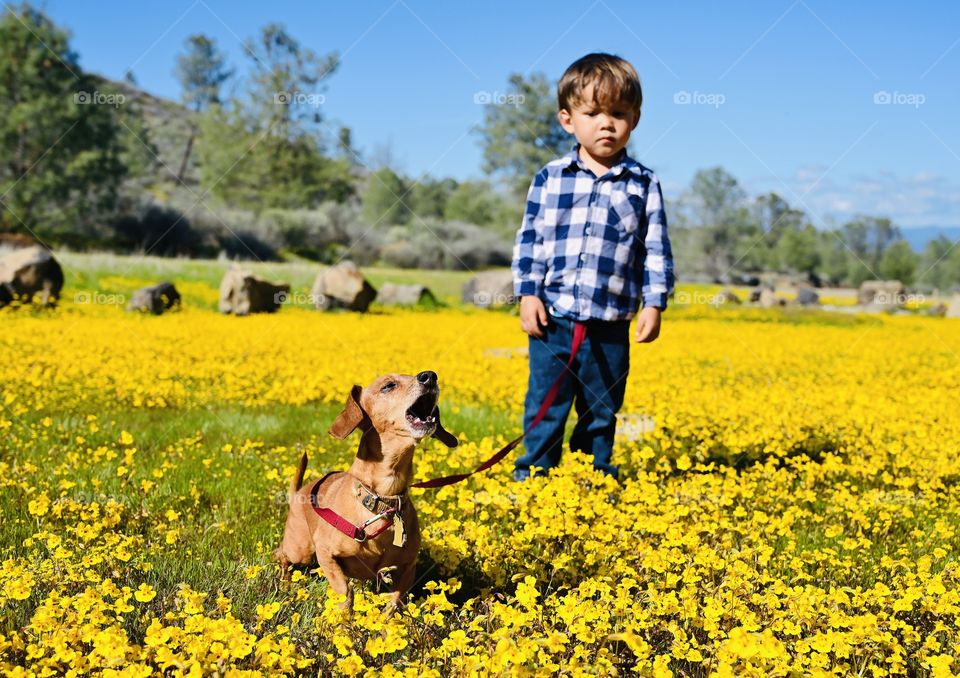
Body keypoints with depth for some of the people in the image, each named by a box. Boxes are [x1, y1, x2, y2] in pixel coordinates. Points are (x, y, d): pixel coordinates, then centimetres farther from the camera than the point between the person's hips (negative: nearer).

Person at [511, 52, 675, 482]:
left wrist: (654, 304, -3)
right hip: (552, 320, 0)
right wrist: (527, 293, -3)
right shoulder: (549, 179, 3)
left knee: (601, 414, 13)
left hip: (610, 327, 1)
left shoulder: (644, 185, 3)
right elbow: (529, 240, 5)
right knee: (545, 410, 6)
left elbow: (656, 251, 4)